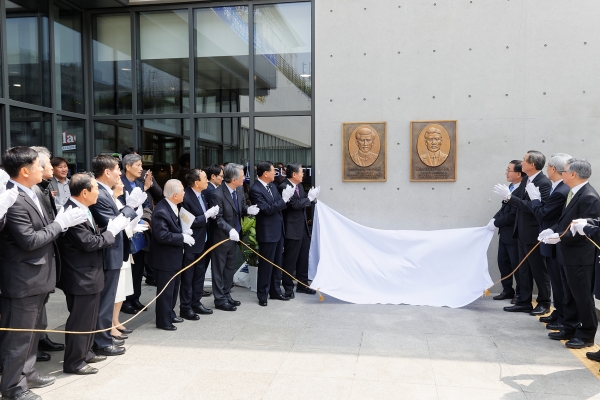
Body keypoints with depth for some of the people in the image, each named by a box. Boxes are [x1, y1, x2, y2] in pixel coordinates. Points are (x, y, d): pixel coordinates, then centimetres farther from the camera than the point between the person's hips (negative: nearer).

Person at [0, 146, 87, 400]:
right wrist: (61, 223, -19)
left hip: (36, 276, 10)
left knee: (31, 331, 23)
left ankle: (27, 374, 39)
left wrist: (63, 221, 1)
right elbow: (29, 240, -26)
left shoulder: (29, 193, 7)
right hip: (23, 279, -10)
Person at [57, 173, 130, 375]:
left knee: (89, 318, 22)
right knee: (80, 320, 3)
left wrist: (112, 228, -4)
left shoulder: (82, 210, 9)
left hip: (89, 274, 10)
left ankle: (85, 352, 36)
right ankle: (73, 362, 17)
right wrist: (112, 231, -13)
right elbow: (89, 243, -25)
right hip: (80, 277, -10)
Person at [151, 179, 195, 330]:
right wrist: (182, 237, -22)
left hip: (174, 255, 10)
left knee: (174, 288, 21)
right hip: (165, 258, -10)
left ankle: (170, 314, 36)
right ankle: (163, 321, 16)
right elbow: (162, 236, -29)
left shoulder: (172, 207, 3)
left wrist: (183, 233, 3)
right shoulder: (161, 211, -26)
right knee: (165, 290, 3)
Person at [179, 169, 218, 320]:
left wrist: (212, 214, -5)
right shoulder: (186, 198, -21)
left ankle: (196, 303, 33)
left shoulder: (201, 195, 5)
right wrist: (207, 215, -22)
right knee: (187, 278, 5)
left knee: (199, 275, 19)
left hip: (202, 242, 9)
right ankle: (185, 308, 17)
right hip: (191, 245, -8)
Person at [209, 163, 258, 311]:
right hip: (221, 237, -8)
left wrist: (248, 210, -13)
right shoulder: (217, 195, -23)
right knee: (219, 270, 7)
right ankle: (220, 299, 18)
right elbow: (218, 219, -21)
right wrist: (230, 230, -33)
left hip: (234, 236, 8)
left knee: (230, 268, 19)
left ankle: (226, 295, 34)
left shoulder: (239, 190, -1)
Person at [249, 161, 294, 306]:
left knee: (277, 263, 16)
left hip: (278, 230, 8)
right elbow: (267, 209, -22)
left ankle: (275, 291, 28)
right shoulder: (255, 190, -17)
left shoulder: (272, 186, 8)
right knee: (266, 264, 1)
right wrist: (284, 199, -21)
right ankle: (262, 295, 13)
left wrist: (286, 197, -6)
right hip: (267, 232, -8)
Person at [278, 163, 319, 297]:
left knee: (303, 258, 16)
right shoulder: (284, 187, -16)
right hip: (292, 229, -9)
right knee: (290, 259, 1)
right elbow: (295, 204, -24)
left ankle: (302, 285, 28)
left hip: (303, 227, 9)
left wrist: (312, 197, -3)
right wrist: (310, 197, -13)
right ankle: (288, 288, 14)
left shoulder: (299, 185, 11)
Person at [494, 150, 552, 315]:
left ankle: (544, 303, 21)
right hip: (523, 232, 9)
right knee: (524, 270, 14)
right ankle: (524, 302, 23)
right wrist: (508, 196, -14)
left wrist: (509, 197, -28)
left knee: (539, 270, 6)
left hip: (535, 233, -8)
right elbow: (520, 202, 5)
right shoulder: (525, 180, 9)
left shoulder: (544, 183, -18)